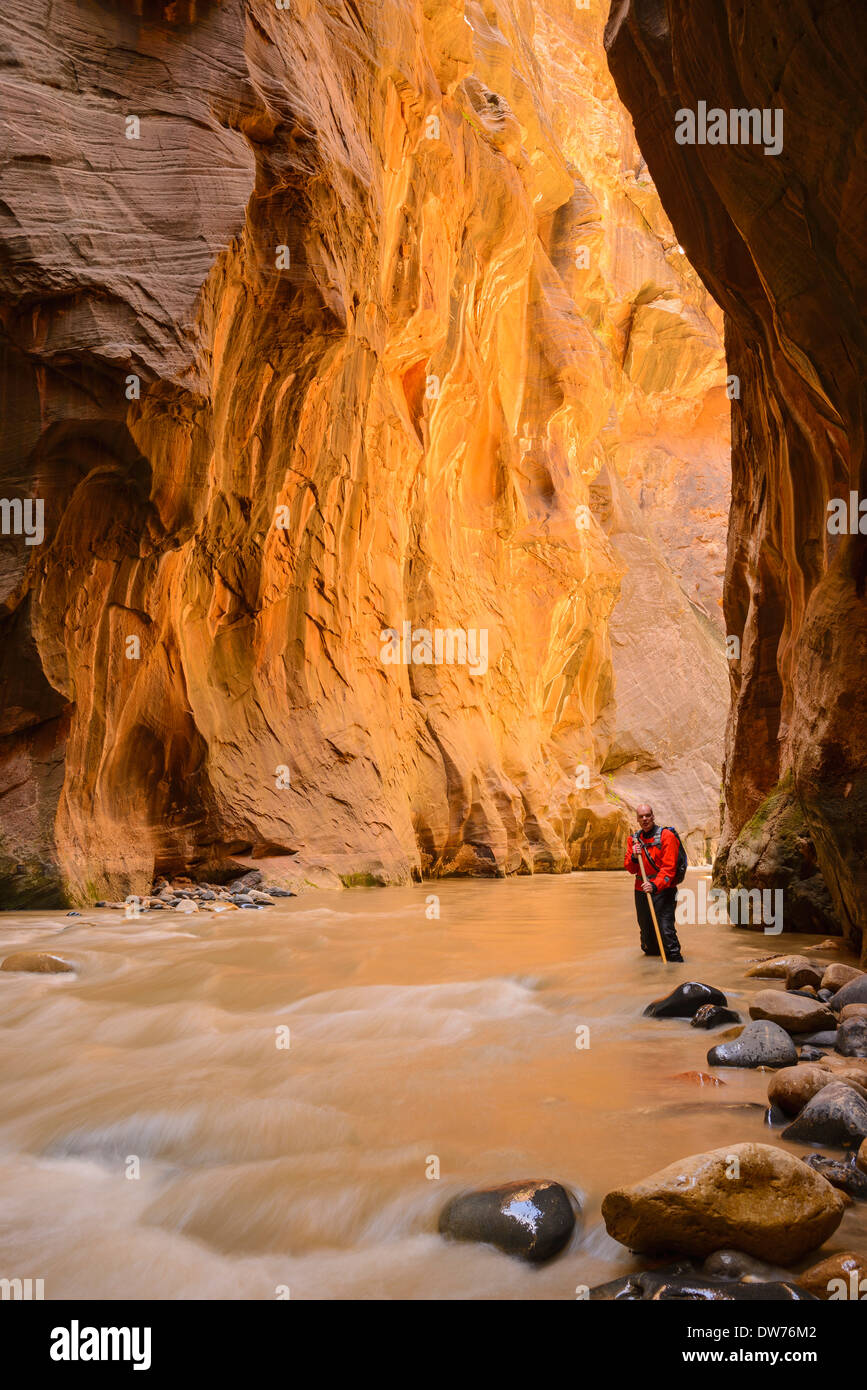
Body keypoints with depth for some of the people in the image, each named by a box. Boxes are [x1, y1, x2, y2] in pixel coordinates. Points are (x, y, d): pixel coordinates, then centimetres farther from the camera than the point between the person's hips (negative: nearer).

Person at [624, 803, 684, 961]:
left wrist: (655, 885, -29)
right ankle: (650, 953, 34)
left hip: (663, 890, -6)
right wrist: (634, 858, -12)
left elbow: (669, 867, -17)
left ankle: (675, 958, -7)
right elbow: (630, 869, 10)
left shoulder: (666, 836, -9)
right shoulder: (634, 839, 9)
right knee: (645, 928, 14)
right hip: (641, 891, 6)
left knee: (666, 928, -15)